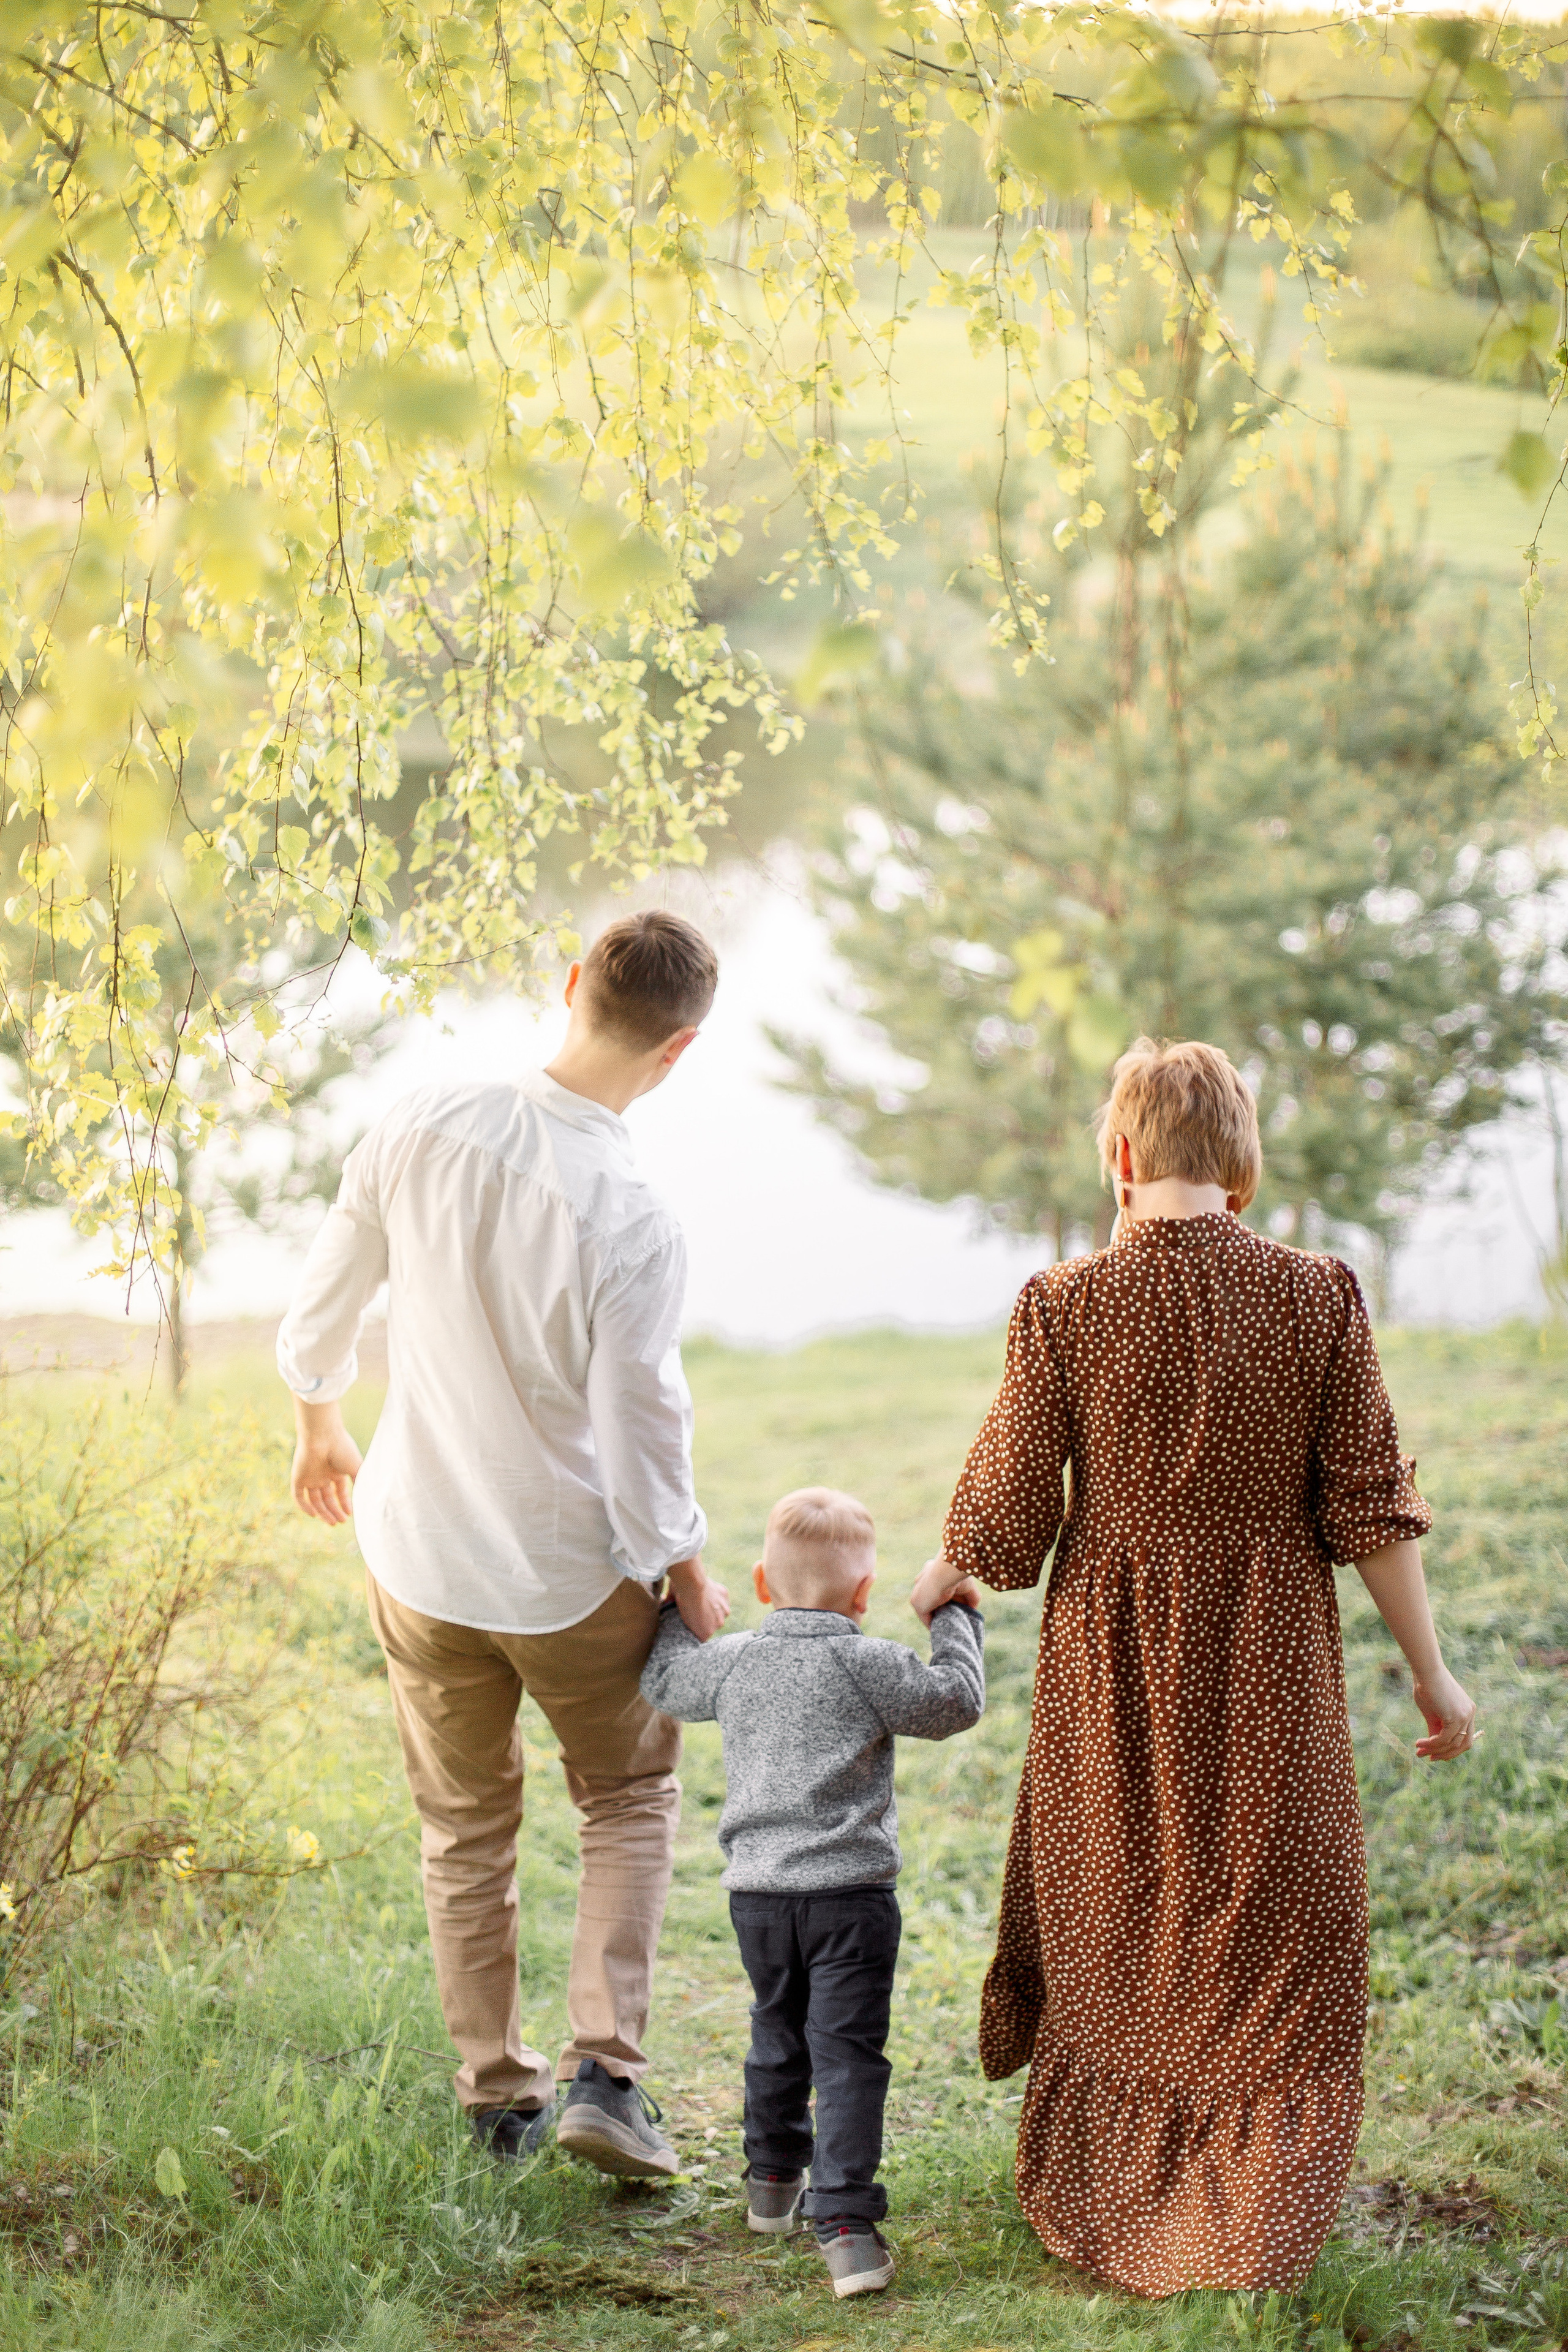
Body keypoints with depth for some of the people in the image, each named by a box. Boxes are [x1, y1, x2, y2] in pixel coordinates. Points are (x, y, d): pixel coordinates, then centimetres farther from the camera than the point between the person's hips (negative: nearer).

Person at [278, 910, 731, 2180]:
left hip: (417, 1550, 4)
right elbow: (641, 1431, -18)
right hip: (573, 1572, -4)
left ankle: (498, 2098, 30)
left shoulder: (420, 1131, -13)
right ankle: (606, 2069, 9)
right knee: (629, 1799, 21)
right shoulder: (632, 1227, -26)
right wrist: (690, 1579, 0)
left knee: (465, 1825, 21)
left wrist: (320, 1427, 20)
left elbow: (321, 1310, 0)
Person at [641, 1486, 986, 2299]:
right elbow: (955, 1703, 0)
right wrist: (956, 1620, 14)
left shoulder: (732, 1661, 3)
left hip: (757, 1890, 5)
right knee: (848, 2051, -5)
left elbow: (663, 1681, 21)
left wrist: (679, 1607, 37)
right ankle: (844, 2223, -13)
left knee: (777, 2033, 23)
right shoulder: (868, 1666, -9)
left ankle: (772, 2183, 39)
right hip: (850, 1890, -4)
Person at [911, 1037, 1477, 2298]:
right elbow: (1370, 1508, -7)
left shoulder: (1067, 1305, -11)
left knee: (1110, 1924, 19)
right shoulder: (1318, 1297, -10)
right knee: (1269, 1932, 13)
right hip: (1270, 1670, 0)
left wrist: (936, 1584, 14)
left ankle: (1094, 2189, 31)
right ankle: (1248, 2219, 13)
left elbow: (1002, 1517, -7)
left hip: (1114, 1669, 1)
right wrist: (1431, 1672, 3)